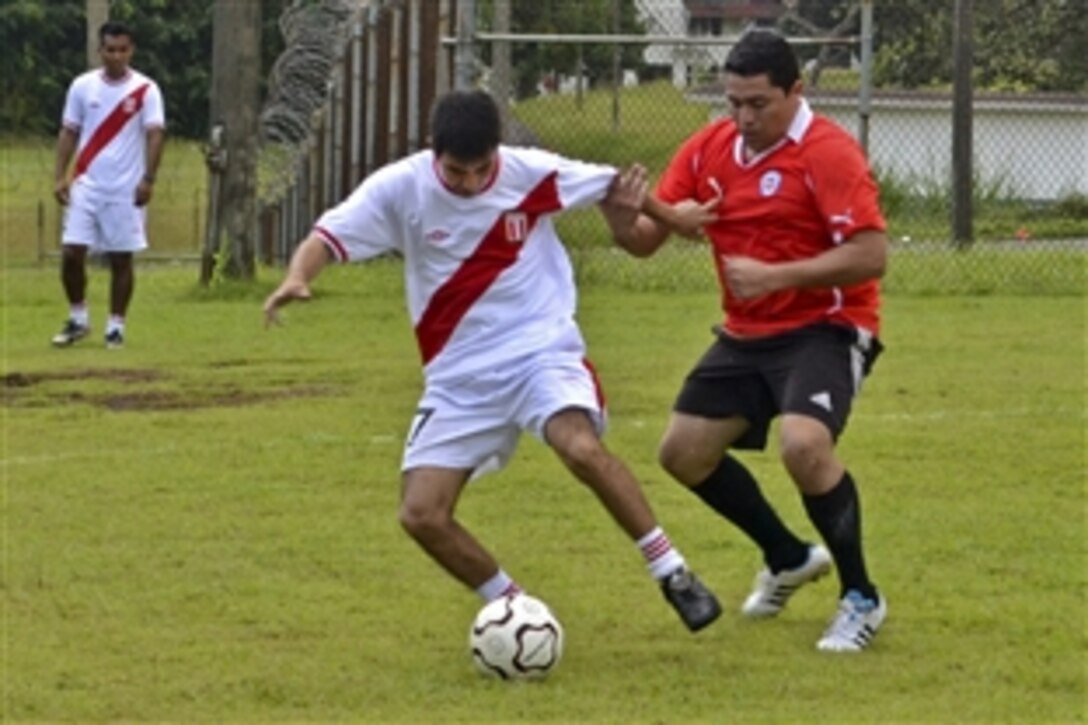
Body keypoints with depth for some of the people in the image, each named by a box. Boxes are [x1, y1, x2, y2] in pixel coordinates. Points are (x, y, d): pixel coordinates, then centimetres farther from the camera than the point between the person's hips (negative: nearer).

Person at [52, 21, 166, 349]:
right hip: (86, 186, 2)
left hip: (125, 190, -2)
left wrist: (148, 179, -20)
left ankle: (116, 326, 12)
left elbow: (154, 135, -9)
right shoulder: (82, 86, 4)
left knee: (121, 259, 3)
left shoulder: (145, 90, -4)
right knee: (71, 252, -5)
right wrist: (61, 176, -2)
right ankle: (78, 318, 12)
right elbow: (68, 133, 8)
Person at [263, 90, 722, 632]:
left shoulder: (533, 173, -8)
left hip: (541, 349, -2)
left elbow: (610, 187, 8)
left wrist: (660, 213, -13)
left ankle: (672, 573, -15)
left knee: (582, 449, -32)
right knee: (421, 515, -9)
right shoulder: (400, 188, -9)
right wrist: (296, 278, -35)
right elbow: (329, 238, -14)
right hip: (459, 377, 2)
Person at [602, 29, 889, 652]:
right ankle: (789, 559, 32)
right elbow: (647, 240, 4)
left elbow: (871, 254, -24)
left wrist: (776, 275, -29)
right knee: (683, 452, 9)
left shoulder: (828, 152, -18)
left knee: (804, 445, -30)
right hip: (747, 336, 8)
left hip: (825, 329, -8)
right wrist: (623, 219, -20)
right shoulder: (708, 150, 2)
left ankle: (862, 599, -10)